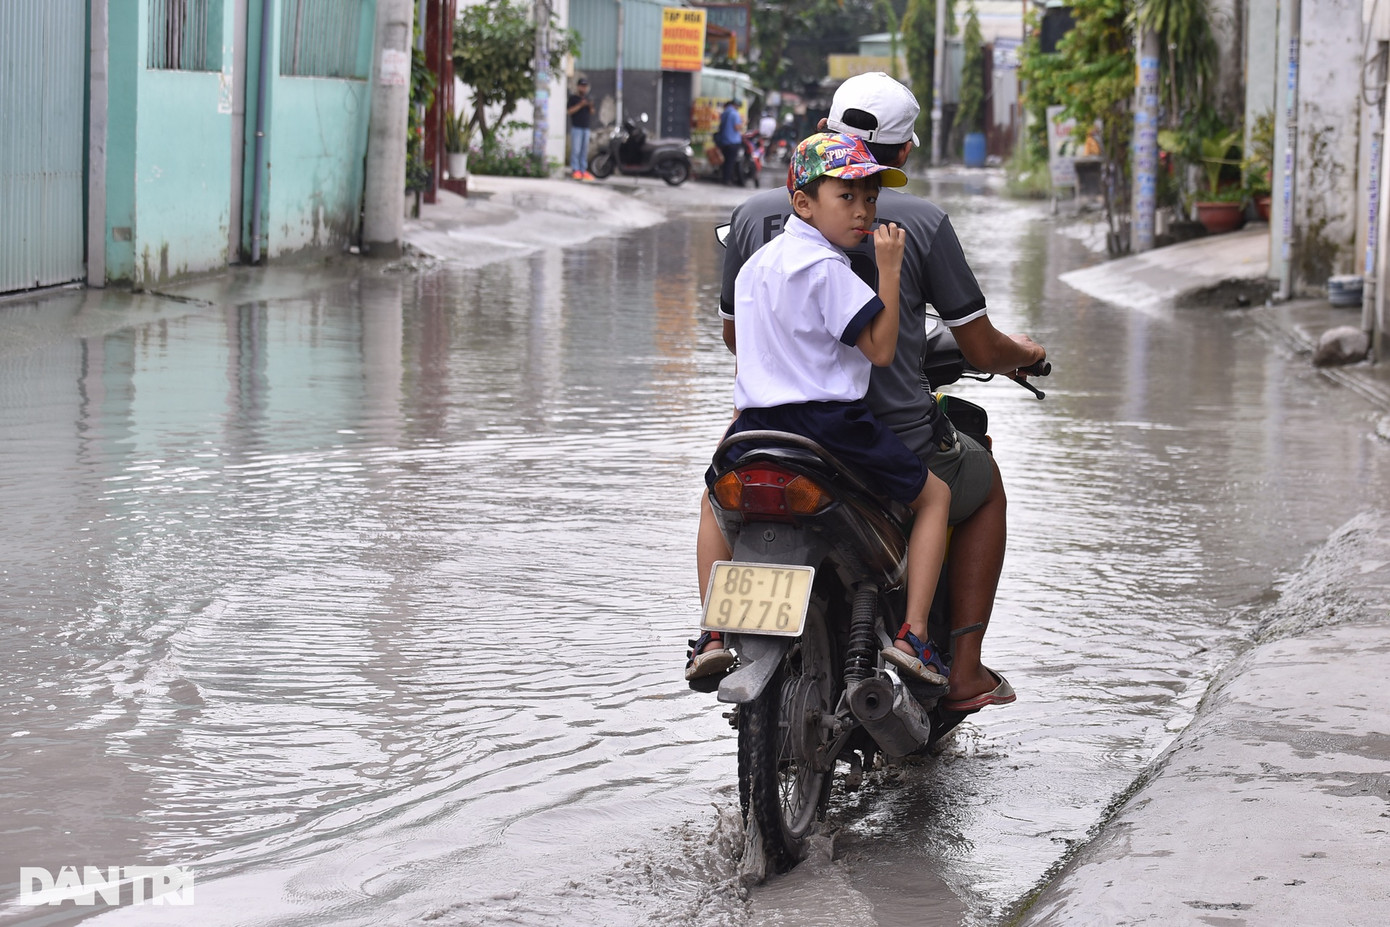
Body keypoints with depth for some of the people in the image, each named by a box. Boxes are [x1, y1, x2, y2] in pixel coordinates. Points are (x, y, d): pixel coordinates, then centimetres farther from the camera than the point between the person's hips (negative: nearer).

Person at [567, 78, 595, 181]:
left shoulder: (587, 98, 19)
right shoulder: (573, 98, 0)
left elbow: (592, 113, 19)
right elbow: (569, 110, -12)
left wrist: (591, 107, -2)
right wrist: (580, 105, -19)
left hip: (586, 127, 6)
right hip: (576, 127, -6)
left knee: (584, 150, 4)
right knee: (576, 149, -11)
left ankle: (583, 170, 5)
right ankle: (575, 170, -11)